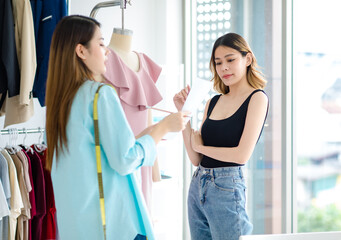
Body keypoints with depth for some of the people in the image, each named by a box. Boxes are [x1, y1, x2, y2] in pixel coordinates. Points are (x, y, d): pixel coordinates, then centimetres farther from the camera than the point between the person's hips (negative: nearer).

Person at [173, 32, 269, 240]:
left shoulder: (257, 98, -5)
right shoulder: (213, 102, 12)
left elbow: (242, 155, -15)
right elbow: (195, 159, 8)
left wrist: (201, 146, -2)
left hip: (227, 188, -6)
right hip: (198, 186, 6)